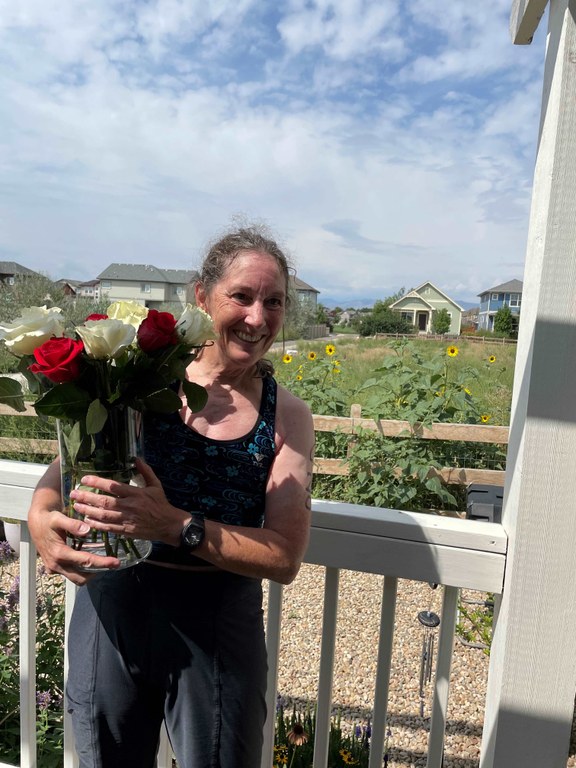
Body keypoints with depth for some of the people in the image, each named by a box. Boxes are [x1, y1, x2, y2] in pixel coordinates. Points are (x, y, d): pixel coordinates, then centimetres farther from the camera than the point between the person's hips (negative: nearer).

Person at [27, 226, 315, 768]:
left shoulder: (287, 417, -8)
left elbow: (285, 558, -13)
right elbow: (68, 462, 0)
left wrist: (176, 525, -26)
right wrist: (41, 516, -22)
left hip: (219, 622, 0)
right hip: (114, 605, 1)